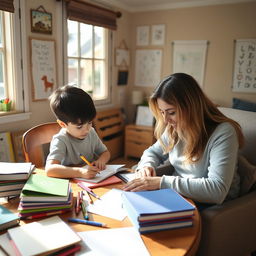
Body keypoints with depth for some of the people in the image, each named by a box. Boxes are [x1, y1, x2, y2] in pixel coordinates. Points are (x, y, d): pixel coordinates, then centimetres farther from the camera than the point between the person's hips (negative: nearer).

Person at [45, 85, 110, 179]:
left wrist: (101, 160, -7)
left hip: (92, 181, 5)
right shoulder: (60, 141, -17)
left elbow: (105, 152, 15)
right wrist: (80, 172, -42)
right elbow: (49, 169, -31)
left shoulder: (91, 133, 1)